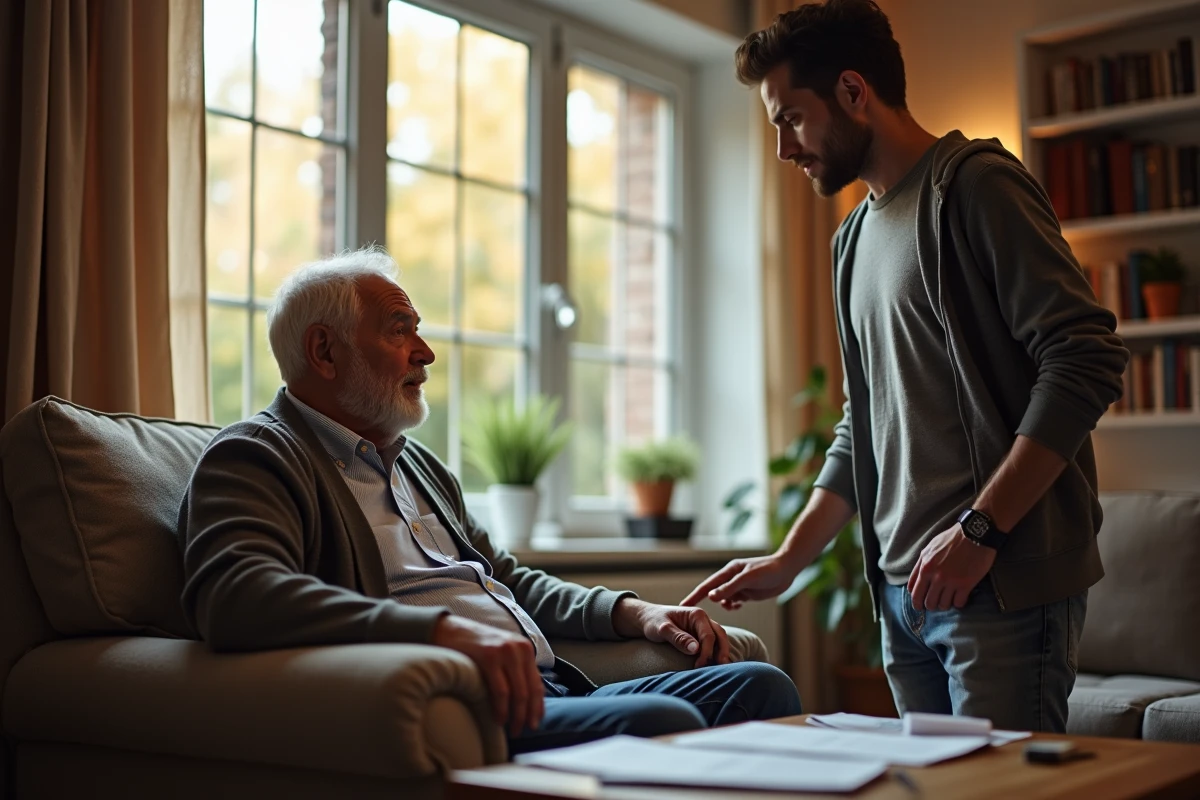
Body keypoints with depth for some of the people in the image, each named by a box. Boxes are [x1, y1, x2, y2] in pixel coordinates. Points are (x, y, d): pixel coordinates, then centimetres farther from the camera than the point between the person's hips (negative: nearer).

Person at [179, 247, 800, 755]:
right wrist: (444, 630, -33)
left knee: (760, 685, -6)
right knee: (657, 722, -30)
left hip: (546, 694, 9)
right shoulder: (251, 457, -1)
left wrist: (631, 612, 15)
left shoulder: (418, 463, 28)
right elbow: (235, 596, -22)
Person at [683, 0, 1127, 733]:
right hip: (906, 589, 8)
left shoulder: (974, 186, -7)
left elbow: (1087, 361, -15)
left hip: (1006, 581, -7)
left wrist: (979, 528, -18)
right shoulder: (856, 238, 19)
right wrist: (788, 561, 15)